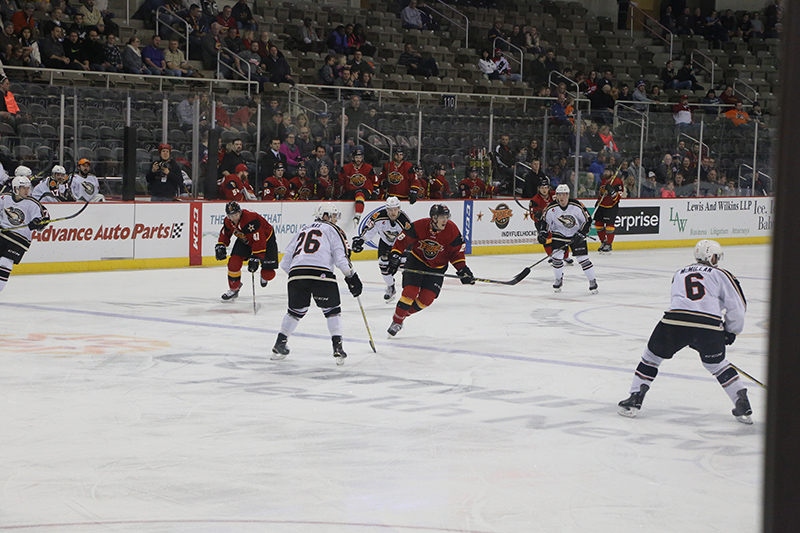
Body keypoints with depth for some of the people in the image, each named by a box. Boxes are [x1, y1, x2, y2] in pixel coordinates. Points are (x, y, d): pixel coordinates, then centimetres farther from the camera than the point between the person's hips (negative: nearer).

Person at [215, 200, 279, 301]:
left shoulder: (251, 220, -40)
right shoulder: (229, 221, -17)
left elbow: (259, 241, -40)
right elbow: (225, 233, 7)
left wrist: (255, 258, -41)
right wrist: (221, 246, -5)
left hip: (265, 238, -5)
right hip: (245, 240, 6)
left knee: (268, 273, -8)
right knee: (234, 262, -13)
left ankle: (264, 277, 32)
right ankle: (233, 289, 7)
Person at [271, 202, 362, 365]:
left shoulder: (303, 230, 30)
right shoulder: (332, 230, 15)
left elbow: (285, 262, 27)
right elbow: (341, 257, 0)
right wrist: (352, 277, 4)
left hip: (296, 272, 4)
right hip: (320, 273, -4)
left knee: (296, 310, 23)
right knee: (332, 310, 11)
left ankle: (279, 345, 22)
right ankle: (337, 347, -1)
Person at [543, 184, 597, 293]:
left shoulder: (576, 206, -21)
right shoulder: (551, 208, -14)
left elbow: (587, 220, -12)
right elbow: (545, 220, 2)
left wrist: (582, 233, -20)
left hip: (577, 234, -2)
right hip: (559, 234, 2)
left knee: (583, 259, -8)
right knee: (556, 257, -11)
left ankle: (592, 281, 8)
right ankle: (559, 279, 12)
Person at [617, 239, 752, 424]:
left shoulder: (679, 273, 30)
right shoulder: (721, 275, 19)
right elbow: (737, 306, 13)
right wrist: (731, 332, 28)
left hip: (675, 319, 1)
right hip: (709, 325, -1)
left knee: (651, 358, 20)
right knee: (716, 365, 20)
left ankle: (635, 399, 14)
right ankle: (743, 405, 15)